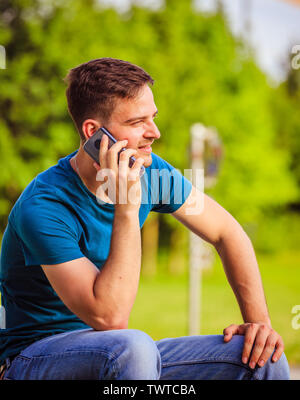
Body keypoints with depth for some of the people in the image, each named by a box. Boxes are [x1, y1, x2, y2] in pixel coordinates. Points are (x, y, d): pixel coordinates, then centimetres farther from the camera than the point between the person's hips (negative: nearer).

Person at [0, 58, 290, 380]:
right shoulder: (43, 208, -24)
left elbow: (227, 233, 10)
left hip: (126, 355, 6)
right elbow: (110, 317, -30)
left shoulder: (149, 170, -3)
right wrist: (127, 208, -33)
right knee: (132, 347, -38)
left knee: (263, 359, -11)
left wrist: (259, 320, -2)